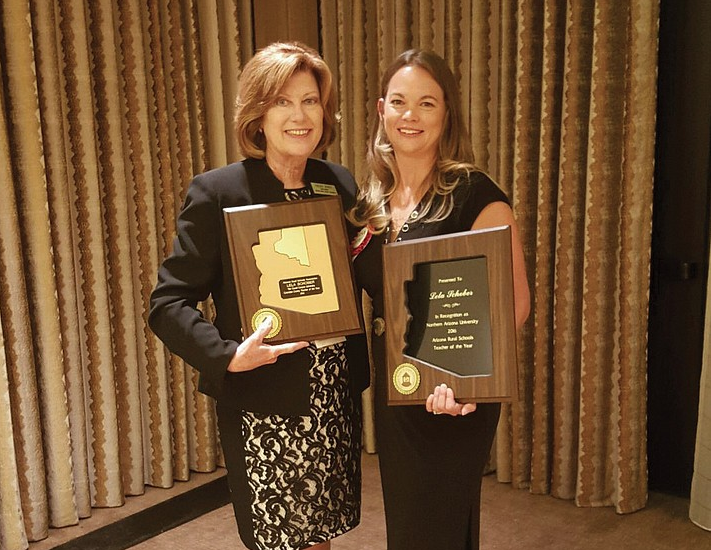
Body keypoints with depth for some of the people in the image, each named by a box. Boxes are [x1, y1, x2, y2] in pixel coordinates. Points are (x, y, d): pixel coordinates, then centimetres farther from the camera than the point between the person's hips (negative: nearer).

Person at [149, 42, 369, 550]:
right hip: (261, 407, -4)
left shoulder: (340, 184, 4)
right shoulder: (217, 192, -11)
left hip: (336, 395, 5)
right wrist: (227, 356, -25)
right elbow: (169, 303, -11)